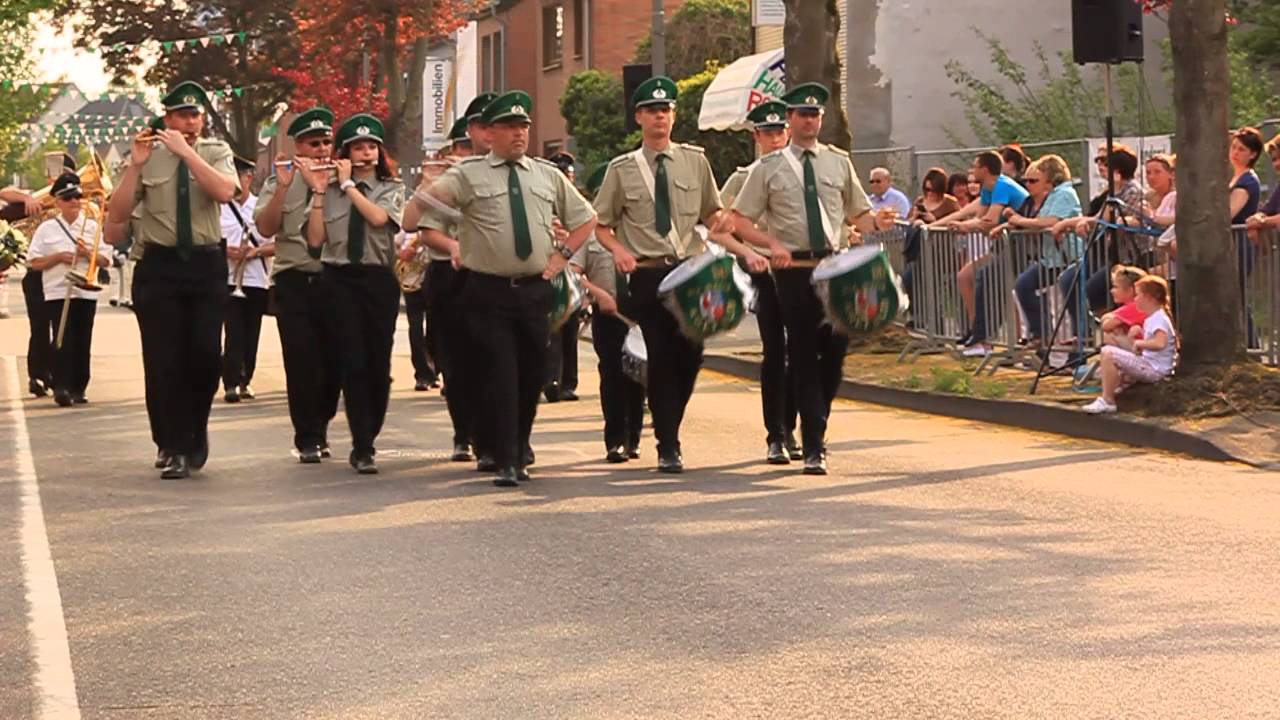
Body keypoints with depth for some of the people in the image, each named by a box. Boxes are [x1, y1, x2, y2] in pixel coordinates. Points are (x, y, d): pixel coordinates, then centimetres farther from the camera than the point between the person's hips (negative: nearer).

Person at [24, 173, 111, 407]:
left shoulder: (92, 227, 7)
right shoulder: (46, 229, 3)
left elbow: (105, 261, 5)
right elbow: (33, 262, 1)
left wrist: (88, 253, -13)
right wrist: (58, 257, -11)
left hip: (86, 293, 2)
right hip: (58, 293, -2)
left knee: (83, 342, 4)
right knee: (64, 340, -10)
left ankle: (78, 389, 11)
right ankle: (61, 388, -12)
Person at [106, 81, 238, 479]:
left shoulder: (216, 152, 5)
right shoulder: (148, 156, 4)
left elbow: (225, 191, -16)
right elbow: (117, 212, -2)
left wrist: (187, 152, -20)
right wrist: (135, 165, -13)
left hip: (206, 263, 0)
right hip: (159, 264, 0)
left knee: (205, 354, -6)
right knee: (164, 360, -1)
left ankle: (196, 429, 20)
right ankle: (175, 449, 7)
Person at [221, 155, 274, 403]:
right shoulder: (218, 208, 5)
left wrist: (256, 251, -15)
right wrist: (224, 250, -13)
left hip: (256, 280, 1)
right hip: (227, 279, -1)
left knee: (251, 333, 6)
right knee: (233, 332, -10)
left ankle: (245, 380, 17)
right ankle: (231, 383, -13)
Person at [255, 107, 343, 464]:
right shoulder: (279, 182, 5)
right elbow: (265, 228, -6)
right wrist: (283, 186, -16)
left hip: (335, 280, 1)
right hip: (295, 282, -1)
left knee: (334, 360, 6)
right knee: (302, 361, -4)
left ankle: (320, 427, 26)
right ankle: (308, 439, 5)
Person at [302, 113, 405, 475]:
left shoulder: (391, 188, 8)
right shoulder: (328, 191, 8)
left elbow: (379, 218, -13)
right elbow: (315, 238, -2)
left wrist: (348, 184, -7)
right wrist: (319, 190, -7)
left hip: (379, 278, 1)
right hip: (340, 279, -1)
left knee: (378, 363, 2)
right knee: (353, 363, -8)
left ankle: (366, 441, 19)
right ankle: (363, 449, -9)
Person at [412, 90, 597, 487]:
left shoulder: (548, 175, 10)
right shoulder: (469, 175, -2)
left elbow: (586, 218, 21)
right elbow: (429, 197, -21)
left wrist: (563, 255, 7)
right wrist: (426, 192, -44)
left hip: (536, 289, 4)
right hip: (489, 291, -4)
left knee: (533, 371, 12)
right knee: (499, 374, -7)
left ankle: (520, 443, 34)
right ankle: (508, 461, -2)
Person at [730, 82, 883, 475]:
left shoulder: (838, 162, 11)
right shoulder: (769, 168, 4)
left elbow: (860, 213, 15)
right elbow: (740, 221, 4)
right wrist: (772, 244, -13)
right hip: (794, 270, -2)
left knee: (835, 350, 4)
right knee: (803, 355, -1)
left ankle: (816, 423, 28)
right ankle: (814, 446, 3)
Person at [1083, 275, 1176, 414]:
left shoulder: (1159, 318, -15)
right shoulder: (1150, 319, 18)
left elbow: (1160, 343, -34)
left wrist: (1140, 343, -20)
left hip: (1155, 370, -12)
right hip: (1149, 364, 12)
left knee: (1108, 353, -22)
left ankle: (1107, 401, -18)